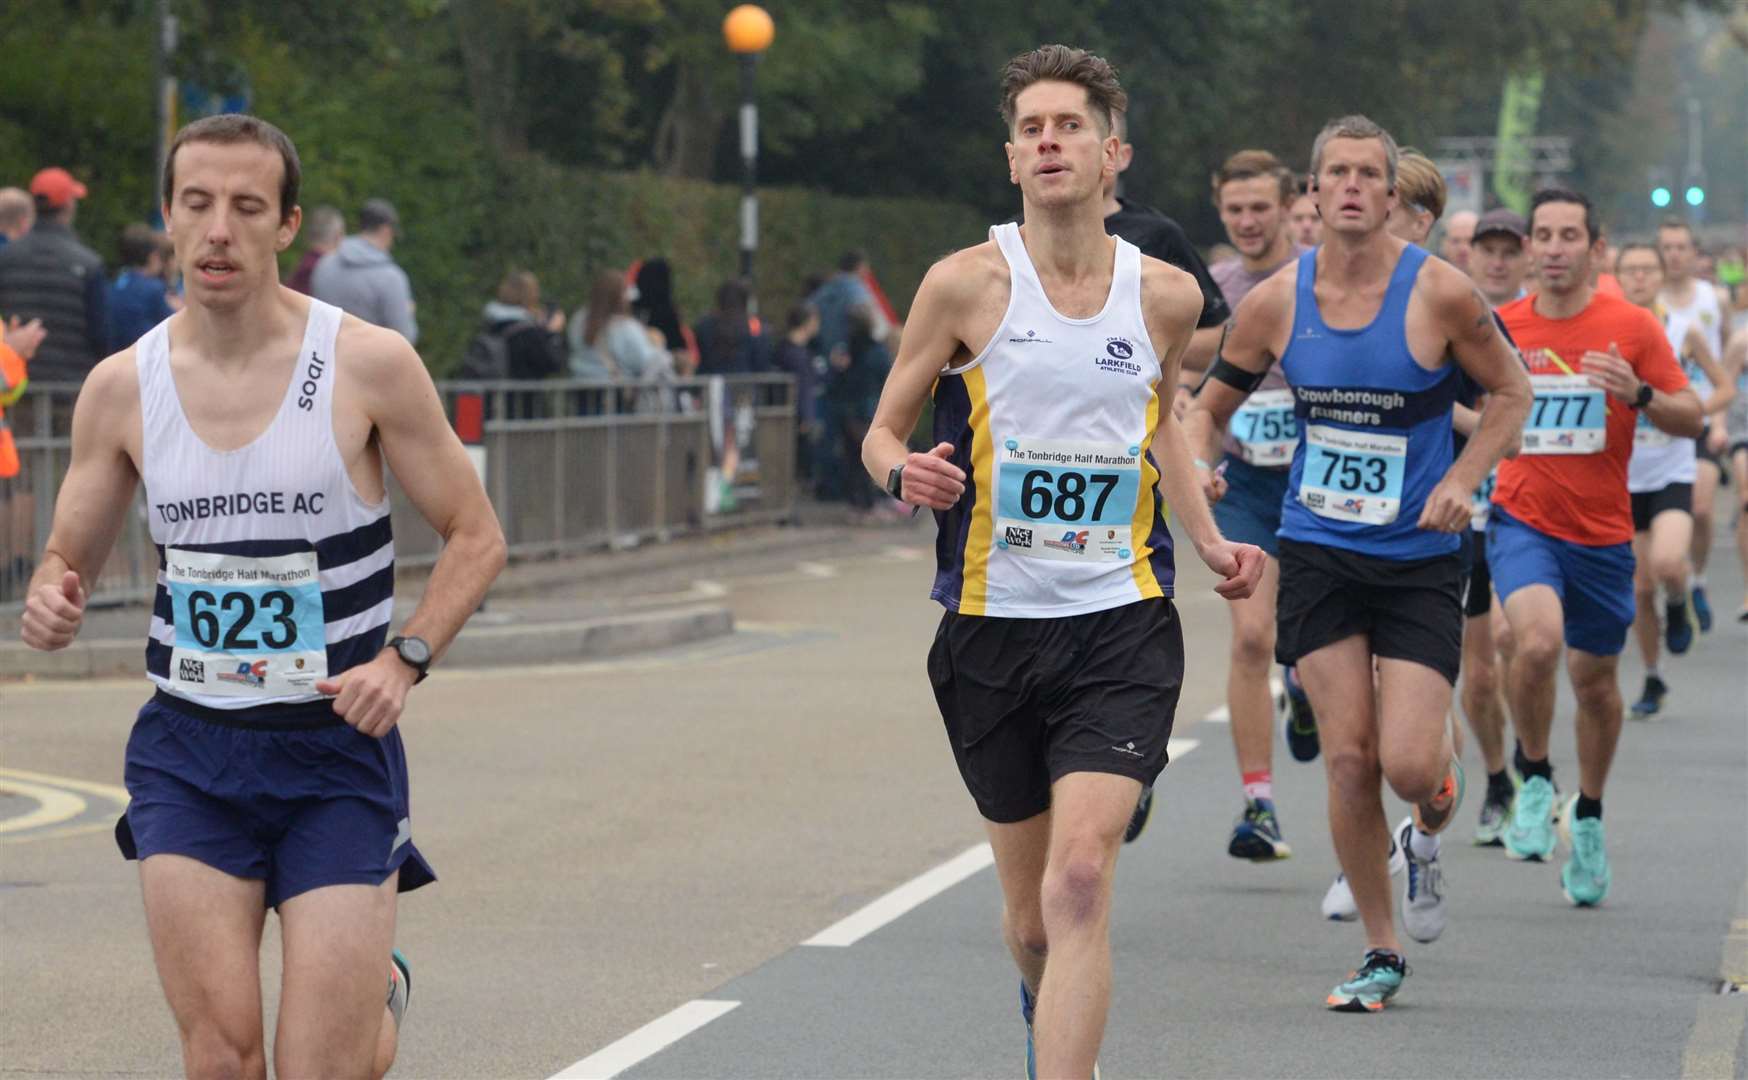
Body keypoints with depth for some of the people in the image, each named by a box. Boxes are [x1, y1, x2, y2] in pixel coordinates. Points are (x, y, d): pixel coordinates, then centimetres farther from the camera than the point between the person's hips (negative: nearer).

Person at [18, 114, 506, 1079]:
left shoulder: (369, 365, -7)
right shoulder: (122, 386, 0)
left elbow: (475, 536, 1)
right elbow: (70, 555, 11)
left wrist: (405, 655, -15)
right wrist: (51, 600, -12)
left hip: (339, 746, -2)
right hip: (188, 753, 2)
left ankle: (380, 991, 31)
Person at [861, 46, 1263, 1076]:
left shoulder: (1166, 294, 4)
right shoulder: (967, 284, -4)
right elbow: (884, 428, 4)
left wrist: (1211, 542, 12)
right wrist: (904, 470, -19)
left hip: (1121, 625, 0)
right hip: (993, 631, 0)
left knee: (1079, 880, -20)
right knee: (1031, 921, 12)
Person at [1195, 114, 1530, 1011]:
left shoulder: (1437, 292, -10)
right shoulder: (1275, 302, -3)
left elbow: (1511, 392, 3)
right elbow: (1210, 404, 10)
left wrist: (1460, 482, -10)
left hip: (1420, 557, -2)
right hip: (1317, 554, 2)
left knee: (1408, 763, -10)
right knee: (1348, 759, -3)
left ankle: (1430, 830, 28)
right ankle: (1380, 954, 12)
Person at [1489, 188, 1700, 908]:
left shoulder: (1631, 327, -3)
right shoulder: (1502, 327, 1)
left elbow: (1692, 420, -2)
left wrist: (1639, 395, -20)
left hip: (1603, 532, 1)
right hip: (1522, 522, -1)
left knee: (1595, 678, 10)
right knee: (1538, 640, -27)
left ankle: (1588, 816, 34)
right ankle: (1533, 777, -2)